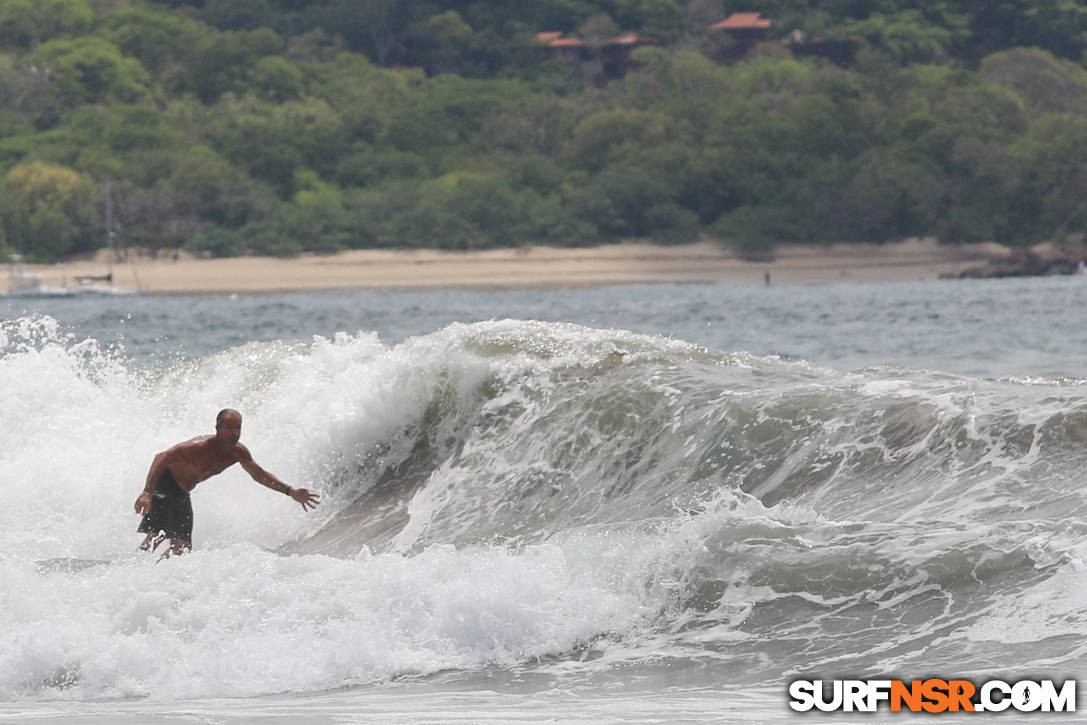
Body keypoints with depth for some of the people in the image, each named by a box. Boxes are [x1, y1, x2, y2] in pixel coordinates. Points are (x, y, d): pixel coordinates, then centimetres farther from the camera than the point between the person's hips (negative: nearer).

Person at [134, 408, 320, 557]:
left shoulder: (238, 452, -6)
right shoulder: (202, 447, -30)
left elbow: (260, 475, 9)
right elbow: (162, 457, -30)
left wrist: (290, 491, 1)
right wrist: (147, 492, -40)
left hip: (181, 494, 8)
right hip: (162, 484, -8)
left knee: (182, 546, 5)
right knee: (156, 535, -25)